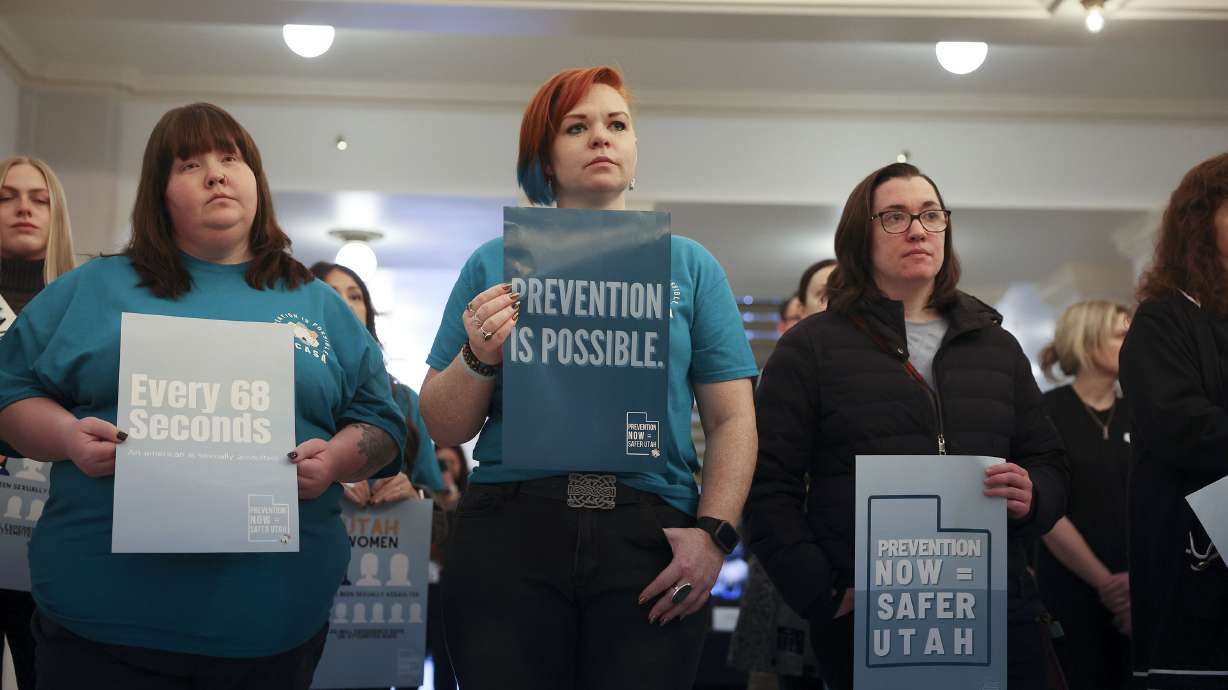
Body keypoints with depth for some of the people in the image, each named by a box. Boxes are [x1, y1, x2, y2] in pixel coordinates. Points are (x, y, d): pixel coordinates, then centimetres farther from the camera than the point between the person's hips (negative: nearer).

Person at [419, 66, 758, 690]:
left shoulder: (690, 266, 12)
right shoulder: (494, 264, 11)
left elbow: (731, 419, 7)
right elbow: (442, 429, 10)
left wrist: (713, 532, -7)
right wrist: (479, 358, -9)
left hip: (651, 538, 0)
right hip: (510, 529, 0)